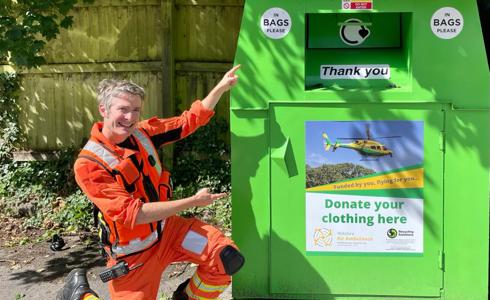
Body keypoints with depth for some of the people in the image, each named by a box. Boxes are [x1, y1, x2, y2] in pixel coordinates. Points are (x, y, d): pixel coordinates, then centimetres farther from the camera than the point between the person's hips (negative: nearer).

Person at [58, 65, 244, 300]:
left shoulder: (142, 132, -5)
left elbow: (191, 120, 5)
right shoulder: (88, 164, -22)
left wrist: (222, 87, -4)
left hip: (167, 229, 5)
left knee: (226, 259, -13)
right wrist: (193, 201, -28)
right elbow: (132, 213, -28)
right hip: (133, 253, -5)